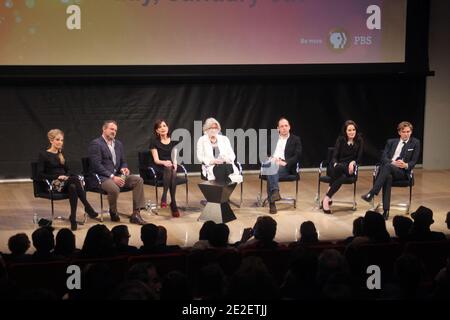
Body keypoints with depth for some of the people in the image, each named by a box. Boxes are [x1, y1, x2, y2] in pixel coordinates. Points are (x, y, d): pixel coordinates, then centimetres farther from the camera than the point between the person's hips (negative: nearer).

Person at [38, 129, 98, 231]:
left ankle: (73, 218, -39)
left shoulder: (61, 154, 19)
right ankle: (88, 208, -35)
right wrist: (58, 177, -16)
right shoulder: (43, 155, 0)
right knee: (75, 179, -33)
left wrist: (66, 176, -2)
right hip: (52, 184, -5)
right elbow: (40, 175, -7)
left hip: (65, 182, 5)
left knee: (73, 187, -34)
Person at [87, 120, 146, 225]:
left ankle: (136, 214, -15)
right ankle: (113, 213, -5)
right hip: (101, 177, -7)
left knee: (138, 180, -13)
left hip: (117, 175, 8)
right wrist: (112, 177, -22)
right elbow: (97, 165, -16)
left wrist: (124, 168, -4)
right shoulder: (96, 144, -7)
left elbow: (123, 162, 22)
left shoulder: (118, 144, 17)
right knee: (114, 188, -37)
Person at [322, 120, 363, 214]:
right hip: (336, 167, -1)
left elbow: (359, 158, 3)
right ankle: (328, 197, -39)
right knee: (338, 167, -40)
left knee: (343, 176, -37)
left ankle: (326, 198, -37)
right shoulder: (340, 139, 0)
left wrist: (353, 162, -19)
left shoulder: (359, 141, 2)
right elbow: (334, 156, -5)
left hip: (349, 168, 1)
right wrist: (335, 164, -27)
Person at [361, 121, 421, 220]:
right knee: (388, 177, -38)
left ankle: (371, 194, -44)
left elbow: (413, 162, 6)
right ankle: (386, 211, -44)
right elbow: (383, 157, 7)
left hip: (402, 172, -2)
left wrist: (405, 165, -17)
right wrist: (393, 162, -14)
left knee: (388, 166, -37)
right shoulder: (391, 142, 19)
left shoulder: (415, 143, 12)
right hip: (388, 167, 2)